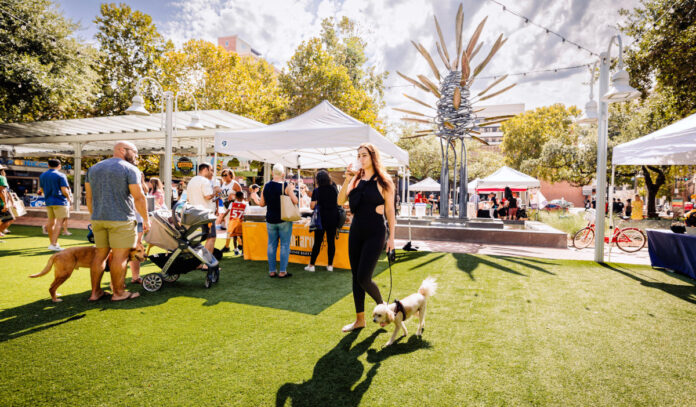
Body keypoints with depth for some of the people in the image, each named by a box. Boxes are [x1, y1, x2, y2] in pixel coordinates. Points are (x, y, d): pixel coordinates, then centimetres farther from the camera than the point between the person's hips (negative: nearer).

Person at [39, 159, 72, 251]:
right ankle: (54, 244, -14)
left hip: (48, 202, 7)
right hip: (60, 201, -7)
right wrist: (69, 198, 2)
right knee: (59, 223, -7)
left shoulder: (42, 176, 12)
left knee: (51, 222, 15)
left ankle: (52, 243, 24)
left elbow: (42, 189, 19)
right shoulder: (61, 176, -9)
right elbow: (64, 190, -15)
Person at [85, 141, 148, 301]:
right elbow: (139, 198, -13)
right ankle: (118, 292, 7)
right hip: (121, 219, -7)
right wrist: (146, 219, -5)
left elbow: (88, 197, 16)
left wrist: (95, 216, 23)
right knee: (120, 256, 0)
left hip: (98, 219, 7)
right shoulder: (130, 169, -7)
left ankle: (95, 291, 19)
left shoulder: (94, 168, 15)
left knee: (100, 254, 14)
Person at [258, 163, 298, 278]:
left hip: (270, 220, 4)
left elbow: (261, 204, 5)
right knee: (285, 245, 4)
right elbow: (295, 201, -15)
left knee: (271, 245, 11)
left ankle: (272, 271, 17)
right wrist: (292, 190, 1)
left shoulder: (266, 186, 1)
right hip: (284, 220, -4)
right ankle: (282, 271, 6)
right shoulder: (286, 186, -11)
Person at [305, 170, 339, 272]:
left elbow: (312, 206, -6)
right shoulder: (334, 189, 3)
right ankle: (330, 265, 12)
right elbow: (338, 202, 14)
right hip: (333, 218, 2)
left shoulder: (317, 191, -5)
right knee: (331, 241, 6)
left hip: (321, 218, -2)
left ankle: (311, 265, 9)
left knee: (317, 242, 3)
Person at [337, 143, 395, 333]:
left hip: (375, 233, -5)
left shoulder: (383, 181, -3)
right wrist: (347, 180, -12)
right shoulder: (355, 179, 9)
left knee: (363, 277, -10)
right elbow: (340, 201, -2)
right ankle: (360, 319, 24)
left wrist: (391, 237, -5)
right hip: (355, 231, 6)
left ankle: (381, 305, 21)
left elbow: (390, 211, -2)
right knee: (356, 278, 9)